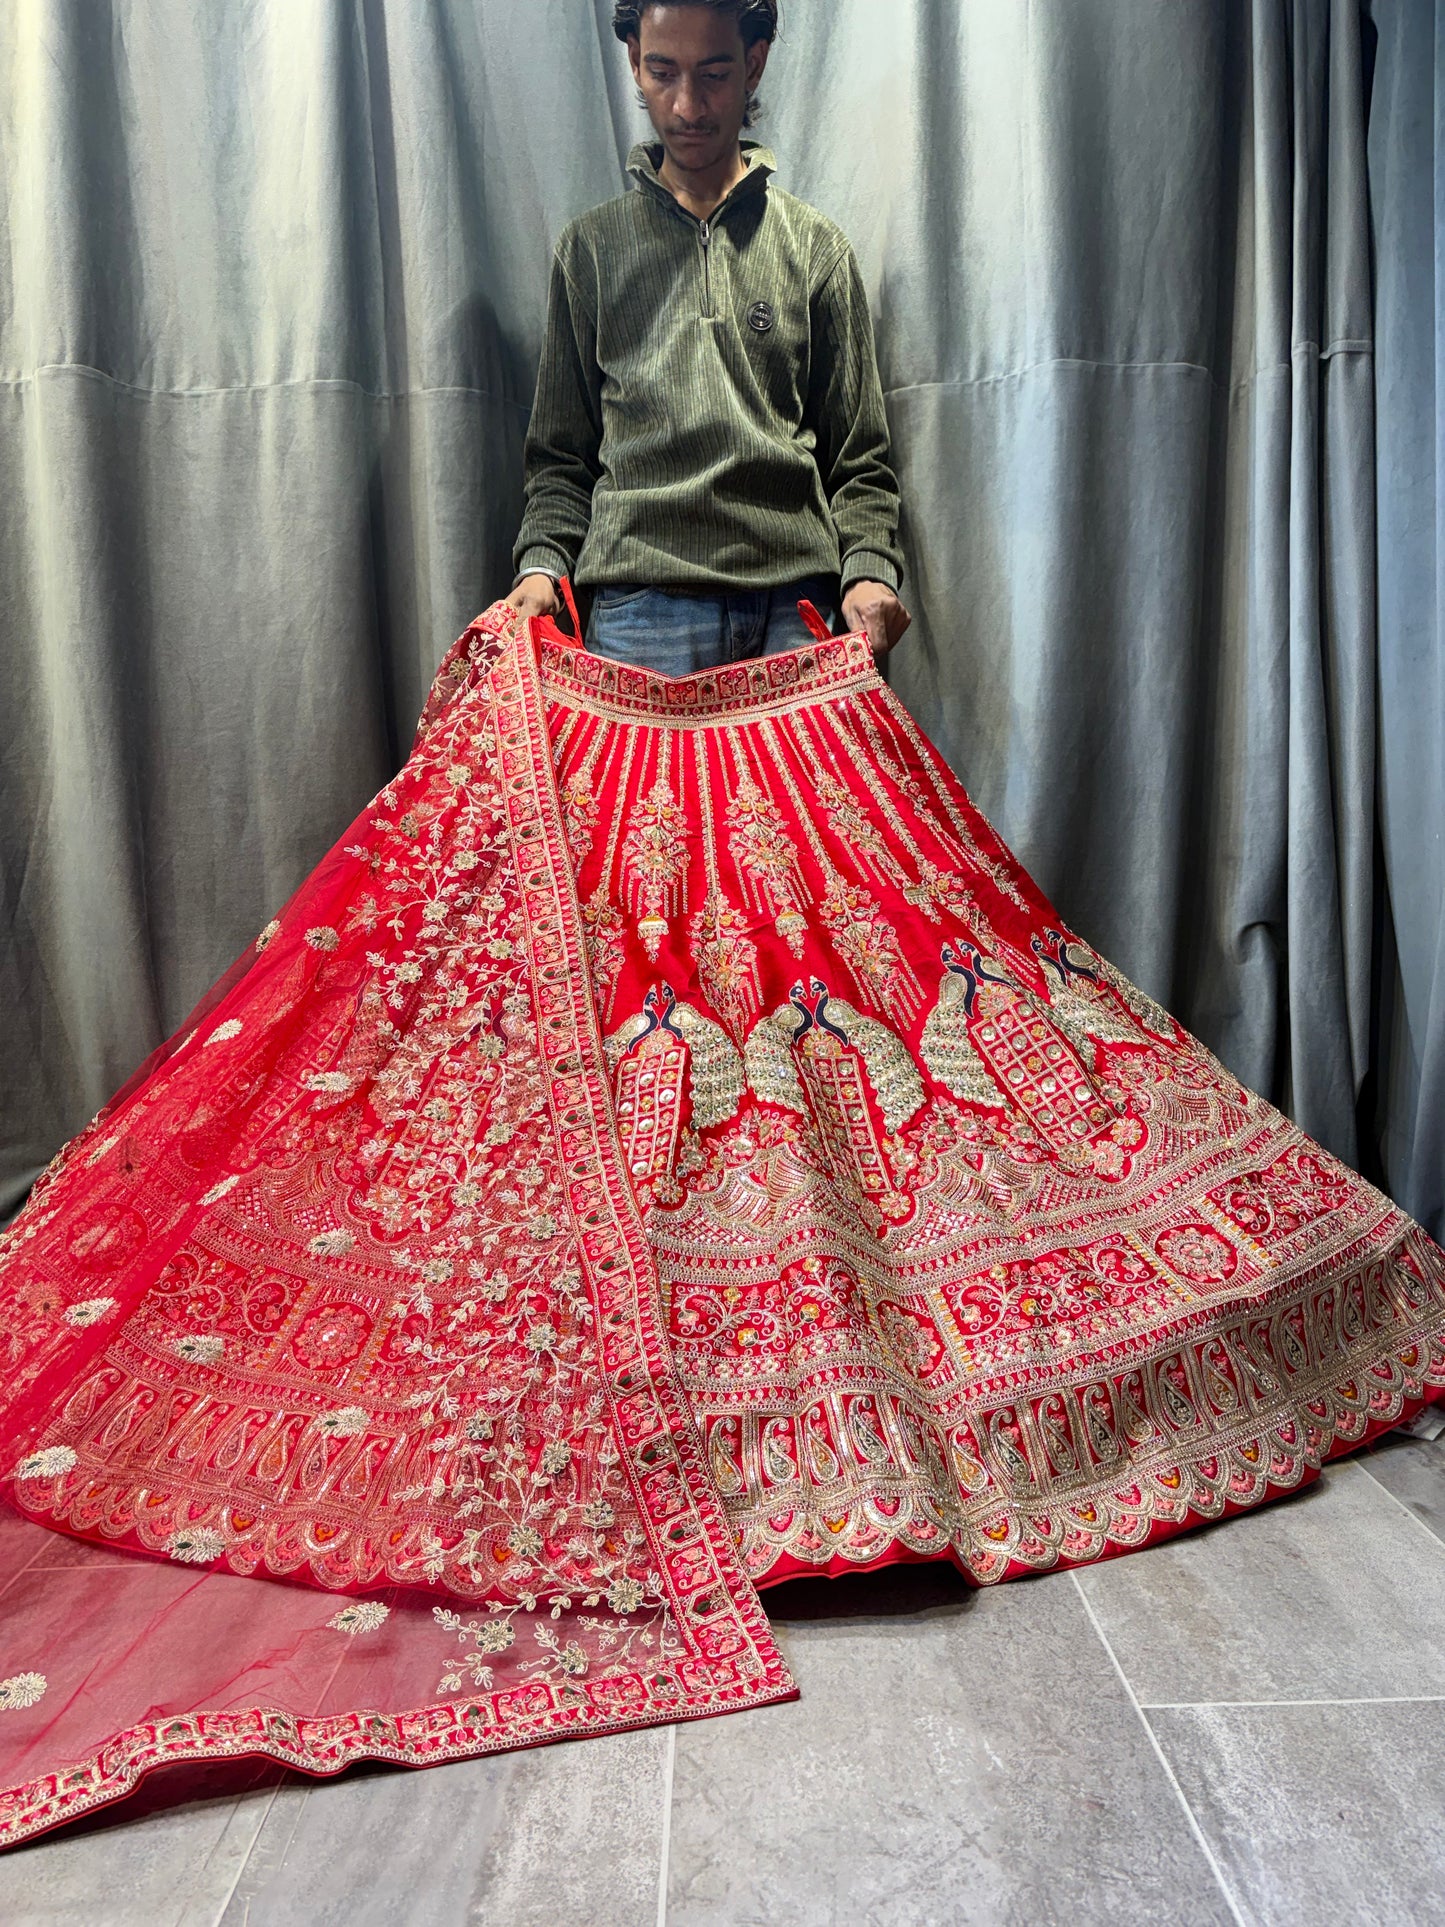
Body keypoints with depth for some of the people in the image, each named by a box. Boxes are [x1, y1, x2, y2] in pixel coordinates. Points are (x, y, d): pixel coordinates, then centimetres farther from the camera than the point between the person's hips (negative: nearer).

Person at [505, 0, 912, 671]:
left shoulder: (818, 248, 15)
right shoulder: (589, 247, 16)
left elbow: (857, 458, 11)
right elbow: (560, 457, 14)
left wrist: (869, 570, -8)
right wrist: (542, 564, -4)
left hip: (798, 607, 1)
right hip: (639, 608, 0)